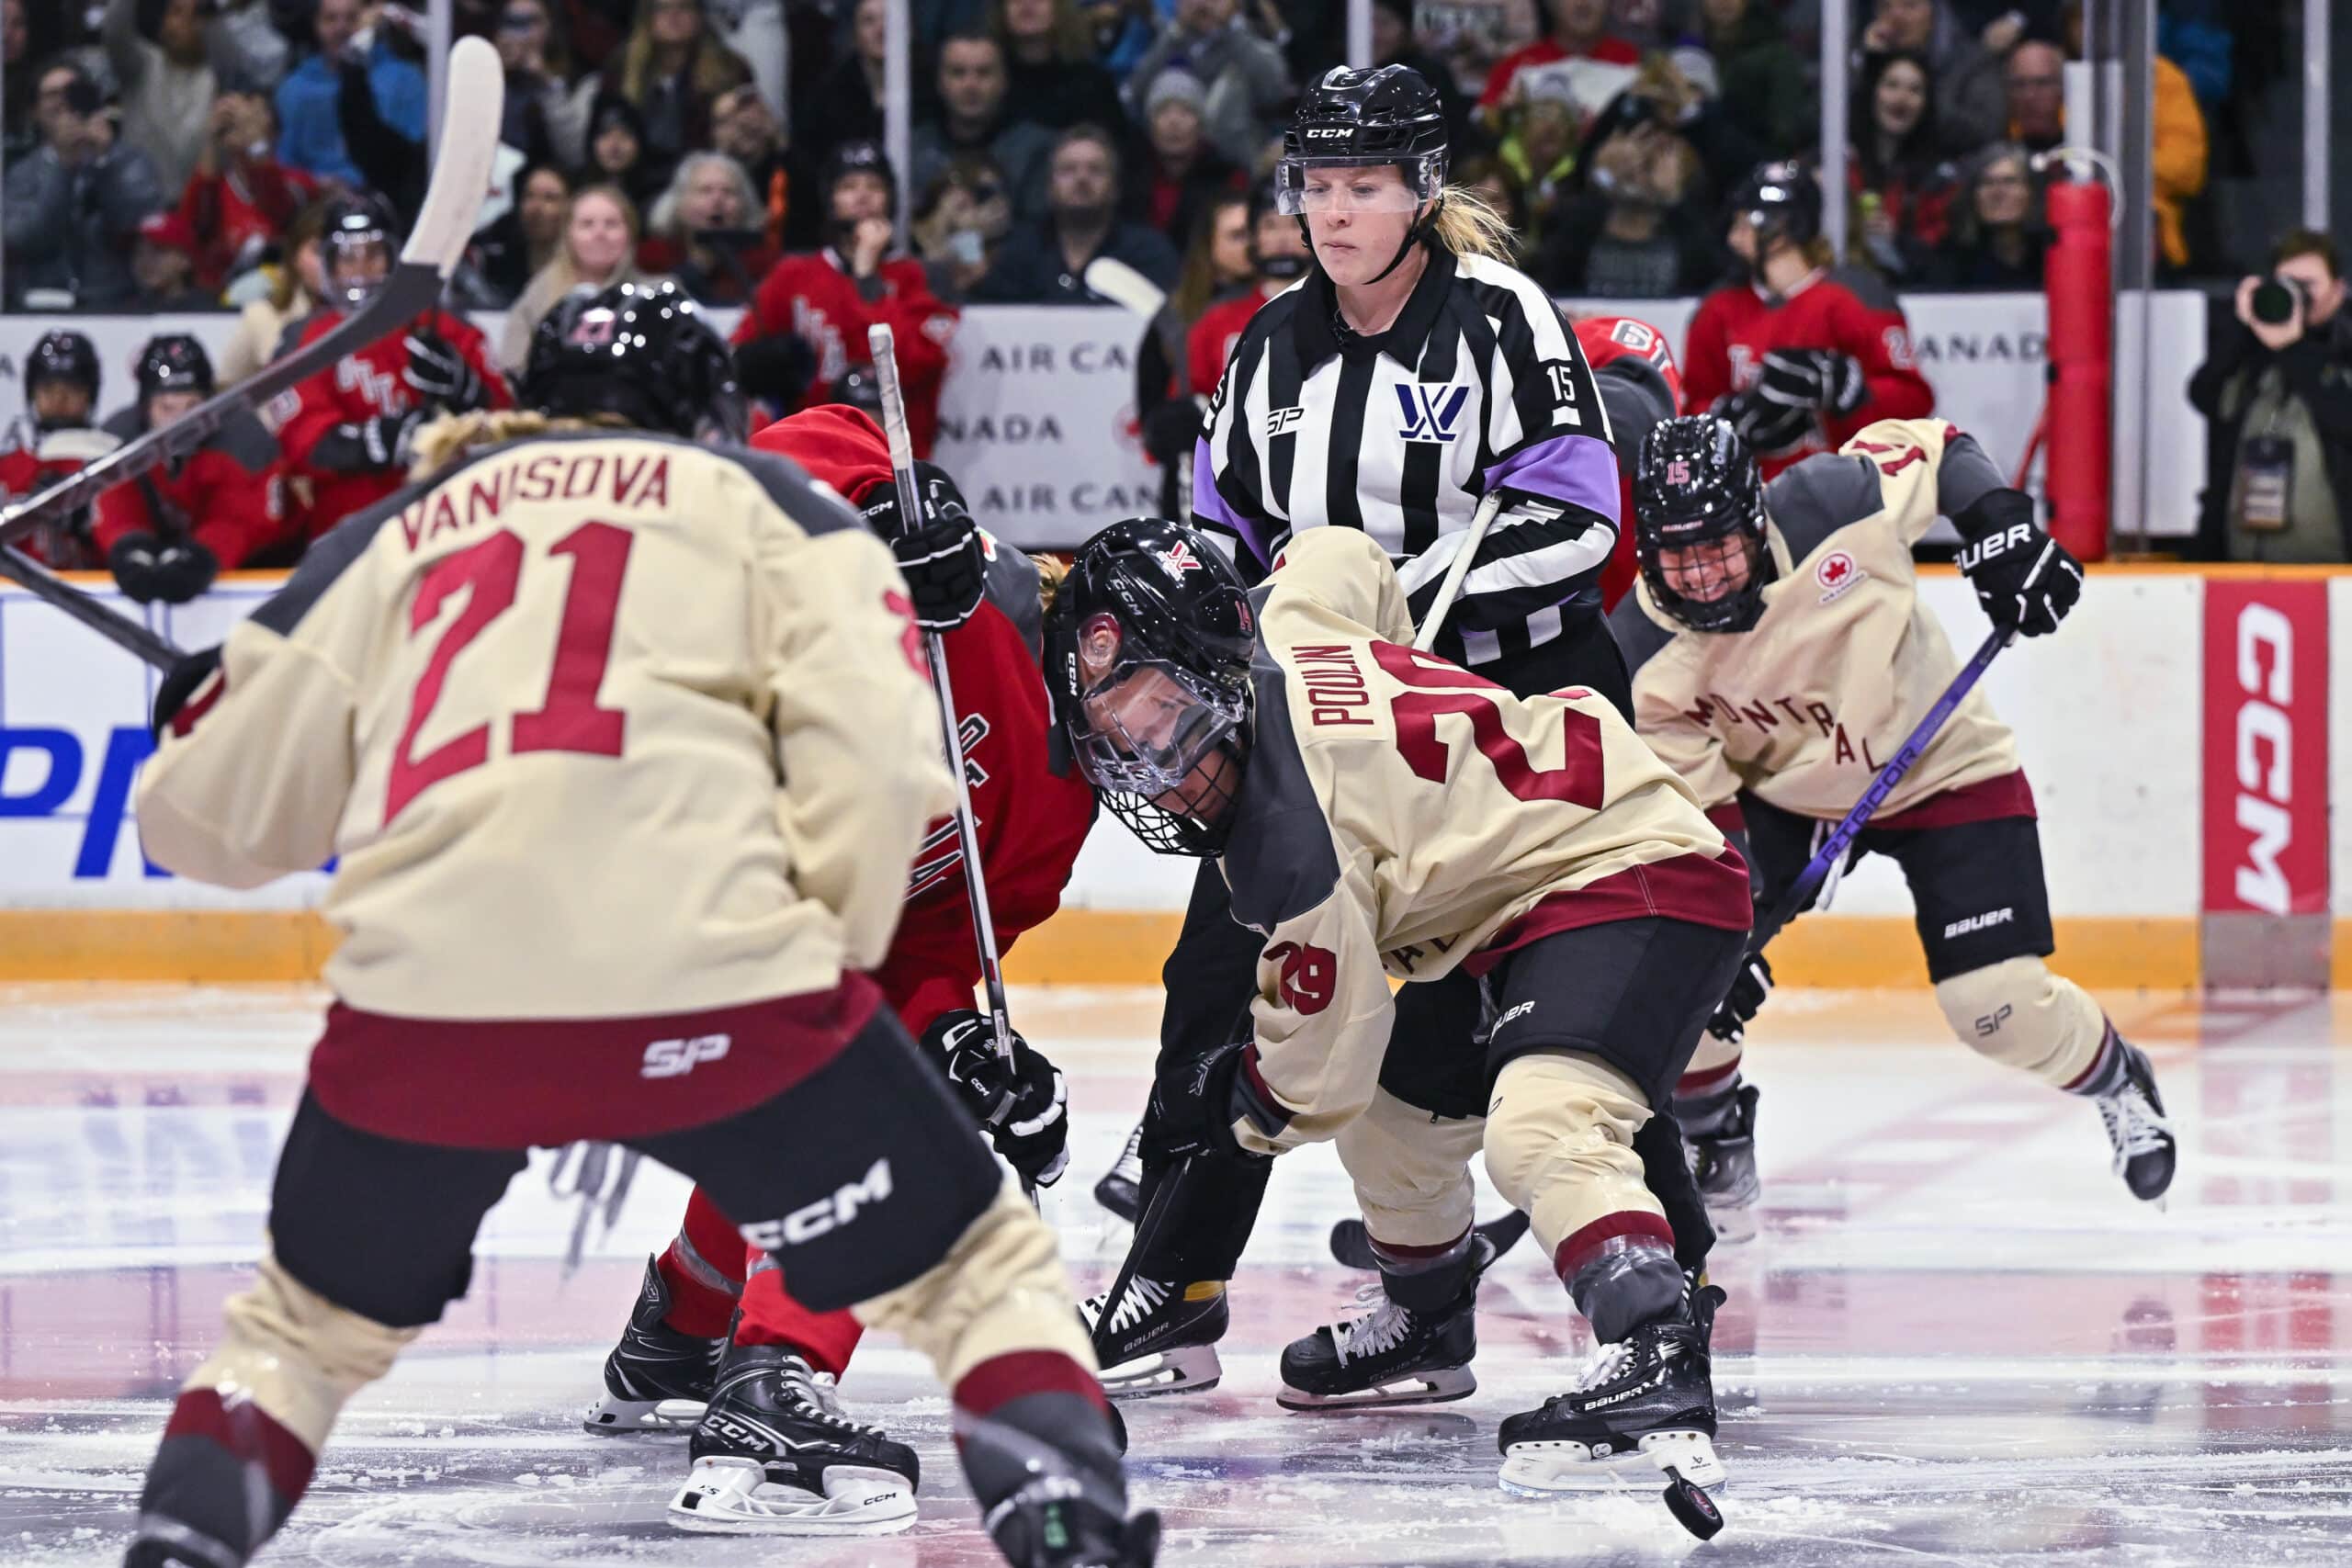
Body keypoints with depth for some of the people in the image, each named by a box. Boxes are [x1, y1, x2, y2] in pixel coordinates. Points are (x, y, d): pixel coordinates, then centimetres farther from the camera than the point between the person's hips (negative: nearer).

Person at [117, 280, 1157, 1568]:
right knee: (972, 1268, 16)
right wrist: (832, 954, 15)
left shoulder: (391, 534, 27)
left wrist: (201, 708, 51)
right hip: (713, 983, -2)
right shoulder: (768, 503, 20)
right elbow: (874, 745, 3)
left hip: (425, 997, 2)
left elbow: (209, 815, 30)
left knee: (317, 1318, 29)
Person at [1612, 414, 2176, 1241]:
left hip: (1940, 765, -2)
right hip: (1779, 792, 2)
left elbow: (1935, 450, -8)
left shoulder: (1830, 506, -28)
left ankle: (2117, 1080, 24)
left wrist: (2001, 527, -20)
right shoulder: (1643, 659, -23)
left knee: (2000, 1009, -10)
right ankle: (1714, 1146, 7)